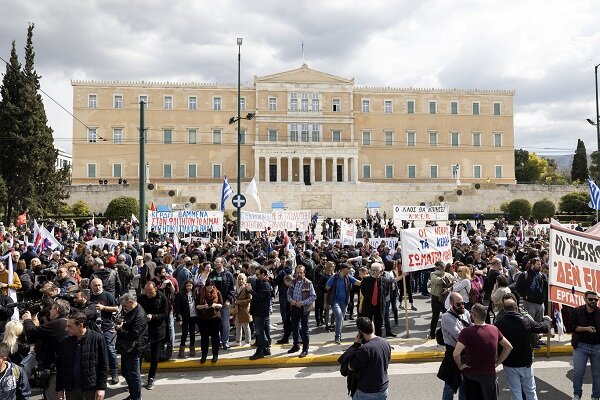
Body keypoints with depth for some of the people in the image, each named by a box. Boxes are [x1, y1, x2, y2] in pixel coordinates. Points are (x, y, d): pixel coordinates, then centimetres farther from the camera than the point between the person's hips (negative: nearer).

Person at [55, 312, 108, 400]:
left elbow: (103, 365, -7)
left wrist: (101, 387, -10)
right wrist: (59, 389, 7)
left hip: (91, 389, -3)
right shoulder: (66, 342, 3)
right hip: (71, 389, 4)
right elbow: (60, 366, 9)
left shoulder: (97, 339, -9)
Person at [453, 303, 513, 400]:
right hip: (490, 374, 3)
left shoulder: (467, 332, -22)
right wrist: (498, 362, 8)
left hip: (471, 374, -3)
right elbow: (509, 347, 6)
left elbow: (456, 354, -31)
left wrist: (460, 366, -13)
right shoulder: (494, 329, -6)